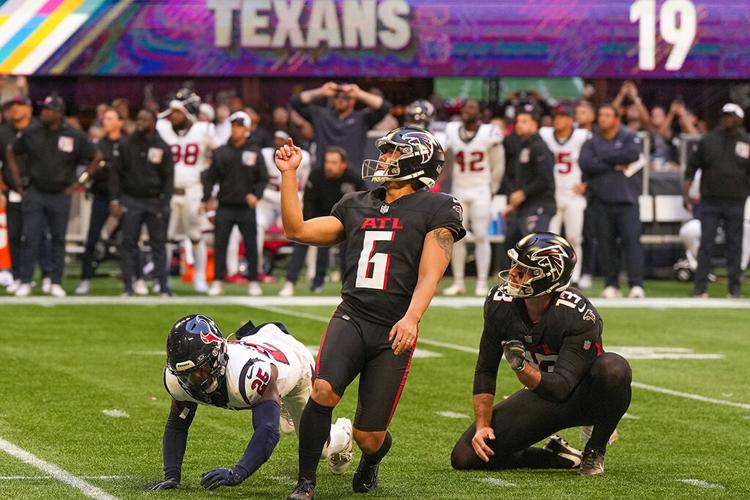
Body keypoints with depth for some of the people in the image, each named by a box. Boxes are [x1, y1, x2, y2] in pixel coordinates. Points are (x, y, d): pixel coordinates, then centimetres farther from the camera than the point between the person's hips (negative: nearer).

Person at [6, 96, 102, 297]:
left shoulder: (75, 137, -5)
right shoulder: (32, 134, -1)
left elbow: (96, 158, 5)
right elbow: (10, 152, 13)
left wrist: (80, 181, 1)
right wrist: (17, 181, 8)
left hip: (60, 196, 0)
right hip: (34, 195, 0)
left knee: (58, 240, 7)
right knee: (30, 239, -4)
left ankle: (56, 283, 15)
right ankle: (25, 282, 1)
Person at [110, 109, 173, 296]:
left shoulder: (163, 148, 2)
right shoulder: (126, 144, 3)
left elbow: (168, 178, 3)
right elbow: (116, 172, 4)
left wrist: (164, 204, -5)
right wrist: (115, 199, -4)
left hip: (155, 201, -1)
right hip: (131, 200, 1)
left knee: (158, 244, 1)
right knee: (128, 243, 0)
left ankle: (163, 286, 4)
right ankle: (129, 285, 5)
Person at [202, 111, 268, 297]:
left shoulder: (255, 153, 3)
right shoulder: (221, 153, 7)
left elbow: (263, 178, 3)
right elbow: (210, 177, 7)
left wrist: (256, 194, -14)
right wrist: (205, 199, -3)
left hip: (246, 207, -1)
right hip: (225, 207, 1)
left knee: (251, 245, 2)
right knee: (220, 245, 0)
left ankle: (253, 282, 11)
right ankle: (217, 282, 6)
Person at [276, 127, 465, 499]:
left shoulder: (436, 209, 3)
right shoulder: (356, 206, 18)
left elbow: (429, 275, -7)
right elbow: (297, 230, 18)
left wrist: (411, 317, -22)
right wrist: (288, 174, 14)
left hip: (393, 332, -3)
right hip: (351, 318, 3)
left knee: (368, 437, -2)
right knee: (323, 392, -27)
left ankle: (375, 454, 37)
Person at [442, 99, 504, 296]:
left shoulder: (489, 134, -11)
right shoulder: (452, 131, -2)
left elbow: (498, 167, -1)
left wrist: (490, 189, 4)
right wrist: (454, 183, 6)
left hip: (481, 190, -3)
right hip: (459, 190, 3)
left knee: (481, 236, -5)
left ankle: (482, 283, 0)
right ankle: (458, 282, 8)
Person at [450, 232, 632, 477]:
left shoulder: (578, 316, -30)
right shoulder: (500, 303, -14)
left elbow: (562, 387, -33)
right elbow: (485, 370, -2)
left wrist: (522, 368, -50)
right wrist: (482, 426, -10)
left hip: (583, 398, -4)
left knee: (613, 367, -40)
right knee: (464, 457, -10)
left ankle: (595, 451, -13)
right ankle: (558, 457, 8)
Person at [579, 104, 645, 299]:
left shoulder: (629, 138, 7)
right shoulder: (592, 142, 13)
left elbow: (633, 153, -15)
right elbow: (585, 163, -5)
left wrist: (603, 158, -7)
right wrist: (615, 165, -9)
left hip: (626, 199, -3)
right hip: (601, 201, 3)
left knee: (632, 239, -12)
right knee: (605, 243, 4)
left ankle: (636, 285, -15)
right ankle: (611, 285, 12)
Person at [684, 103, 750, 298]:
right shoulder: (708, 141, 5)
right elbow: (692, 167, 7)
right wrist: (686, 192, 1)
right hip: (710, 201, 0)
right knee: (705, 244, -1)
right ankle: (700, 288, 1)